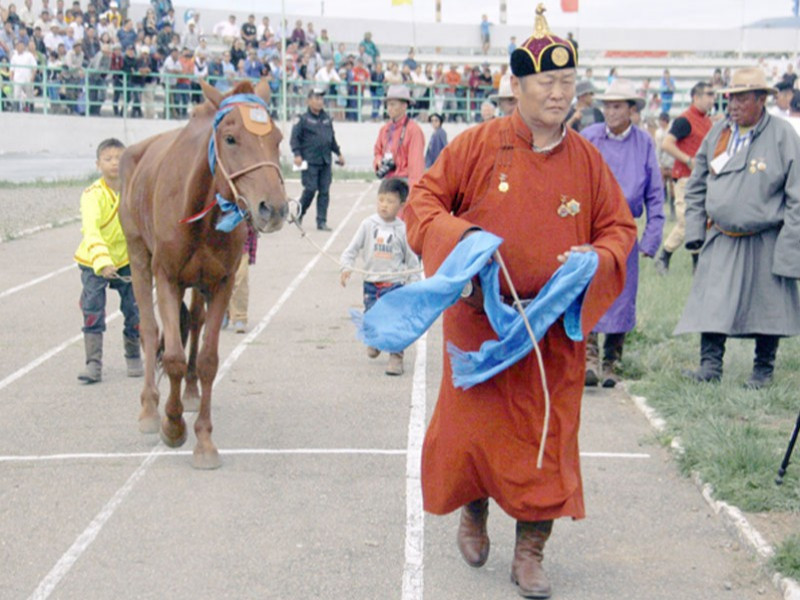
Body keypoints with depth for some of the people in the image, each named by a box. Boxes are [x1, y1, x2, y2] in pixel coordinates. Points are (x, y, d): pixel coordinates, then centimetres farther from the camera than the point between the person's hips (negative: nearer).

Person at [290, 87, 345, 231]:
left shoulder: (327, 118, 14)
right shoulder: (304, 119, -3)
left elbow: (332, 138, 23)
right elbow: (295, 137, -4)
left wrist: (338, 153, 20)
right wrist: (297, 154, -14)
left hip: (325, 161, 5)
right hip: (310, 161, -5)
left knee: (324, 191, 2)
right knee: (310, 189, -8)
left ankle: (322, 221, 6)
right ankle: (299, 214, 15)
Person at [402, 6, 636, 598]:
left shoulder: (587, 159, 1)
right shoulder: (478, 145, -6)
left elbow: (620, 227, 9)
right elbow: (423, 201, -1)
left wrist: (598, 258, -12)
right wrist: (457, 235, -20)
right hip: (479, 320, -1)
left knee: (547, 434, 4)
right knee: (472, 423, 9)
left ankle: (530, 551, 18)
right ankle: (473, 513, 37)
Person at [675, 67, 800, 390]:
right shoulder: (718, 132, 6)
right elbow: (697, 185, 15)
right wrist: (694, 229, 7)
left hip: (764, 242, -3)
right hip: (721, 239, 3)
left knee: (767, 308, 7)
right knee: (712, 302, -4)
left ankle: (763, 369, 22)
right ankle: (710, 365, 3)